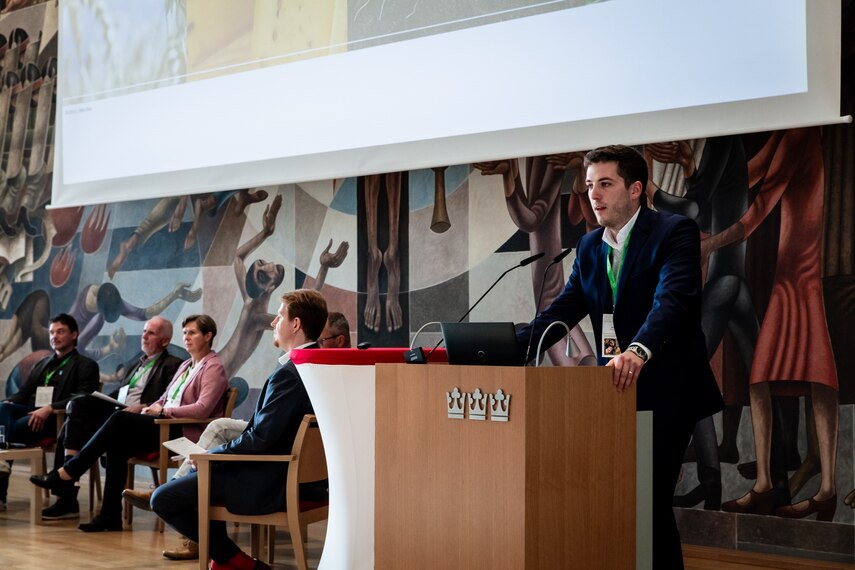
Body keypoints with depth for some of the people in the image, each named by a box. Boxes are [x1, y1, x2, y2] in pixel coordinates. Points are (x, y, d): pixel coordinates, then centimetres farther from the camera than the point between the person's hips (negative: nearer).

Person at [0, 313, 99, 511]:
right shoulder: (41, 364, 30)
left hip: (57, 419, -5)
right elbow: (24, 392, 21)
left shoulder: (86, 366, 8)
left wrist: (50, 408, -23)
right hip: (32, 412, 6)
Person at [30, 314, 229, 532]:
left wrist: (163, 411, -14)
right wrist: (152, 408, -1)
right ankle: (110, 515, -16)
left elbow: (202, 409, -18)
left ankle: (67, 474, -16)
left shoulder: (213, 368, -5)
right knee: (117, 444, -18)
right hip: (167, 426, 8)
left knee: (120, 419, -22)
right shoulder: (186, 365, 23)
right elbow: (165, 398, 22)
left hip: (185, 433, -8)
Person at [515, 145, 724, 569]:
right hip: (615, 389, 7)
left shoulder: (674, 232, -11)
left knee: (650, 500, -9)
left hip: (665, 391, -7)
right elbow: (564, 308, 6)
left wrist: (638, 351, -46)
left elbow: (673, 300, -27)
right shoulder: (589, 246, 11)